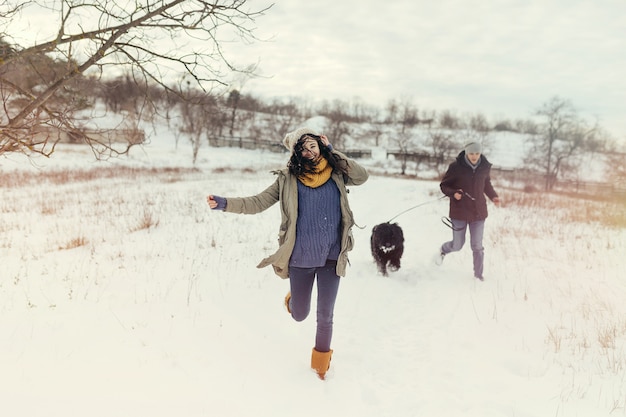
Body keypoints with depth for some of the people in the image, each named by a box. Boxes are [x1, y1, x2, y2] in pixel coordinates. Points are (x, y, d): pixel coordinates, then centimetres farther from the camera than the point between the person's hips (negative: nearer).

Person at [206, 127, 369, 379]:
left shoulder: (335, 173, 2)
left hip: (331, 257, 1)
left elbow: (362, 177, -10)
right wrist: (223, 203, -16)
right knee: (299, 315, 14)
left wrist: (332, 152, -7)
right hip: (300, 258, -1)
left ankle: (321, 361, 33)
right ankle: (293, 300, 51)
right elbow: (257, 203, -5)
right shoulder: (288, 178, -4)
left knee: (325, 316, 9)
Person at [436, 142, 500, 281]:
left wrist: (493, 196, 0)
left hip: (478, 211, 3)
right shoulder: (456, 167, -13)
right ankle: (443, 250, 42)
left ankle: (478, 274, 24)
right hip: (459, 212, -3)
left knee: (477, 246, 6)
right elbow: (444, 185, -3)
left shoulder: (485, 167, -1)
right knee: (458, 245, 8)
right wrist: (453, 193, -23)